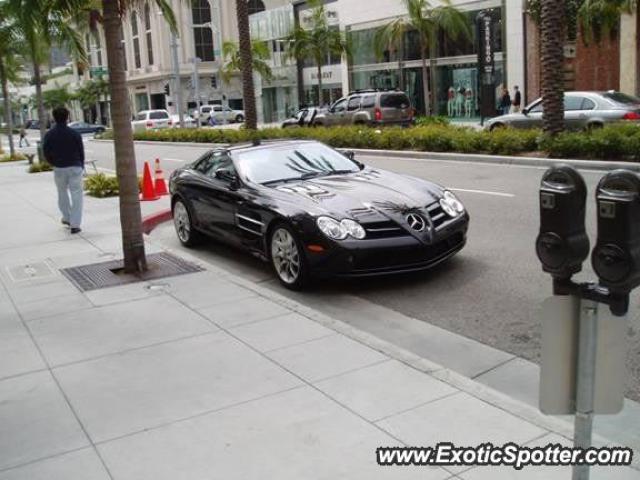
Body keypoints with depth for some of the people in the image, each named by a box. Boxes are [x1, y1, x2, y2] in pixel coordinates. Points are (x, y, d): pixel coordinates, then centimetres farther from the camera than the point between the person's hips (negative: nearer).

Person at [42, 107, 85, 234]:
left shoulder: (49, 135, -3)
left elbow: (46, 153, 0)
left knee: (62, 192, 23)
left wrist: (54, 164, 17)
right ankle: (75, 224, -4)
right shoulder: (74, 134, -9)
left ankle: (67, 217, 33)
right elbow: (81, 152, -4)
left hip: (59, 169, 3)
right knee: (76, 195, 2)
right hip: (75, 167, -3)